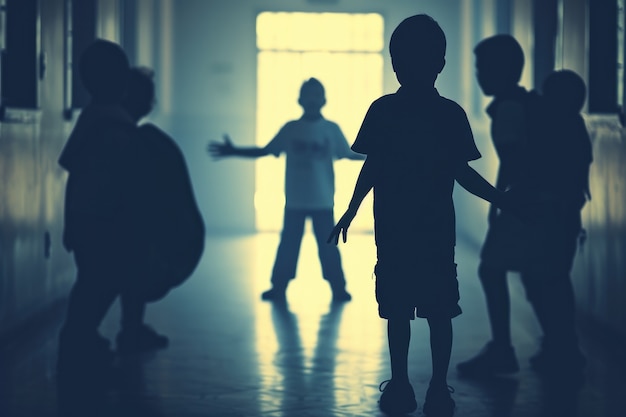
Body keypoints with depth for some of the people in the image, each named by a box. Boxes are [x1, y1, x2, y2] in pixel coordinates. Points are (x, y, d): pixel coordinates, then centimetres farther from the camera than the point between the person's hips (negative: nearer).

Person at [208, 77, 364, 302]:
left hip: (323, 202, -1)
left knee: (327, 245, 0)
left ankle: (338, 288, 8)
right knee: (288, 245, 3)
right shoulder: (290, 129, 3)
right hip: (295, 202, 1)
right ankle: (278, 287, 11)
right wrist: (233, 151, 2)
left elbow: (349, 154, 6)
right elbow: (264, 151, 7)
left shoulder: (331, 129, 2)